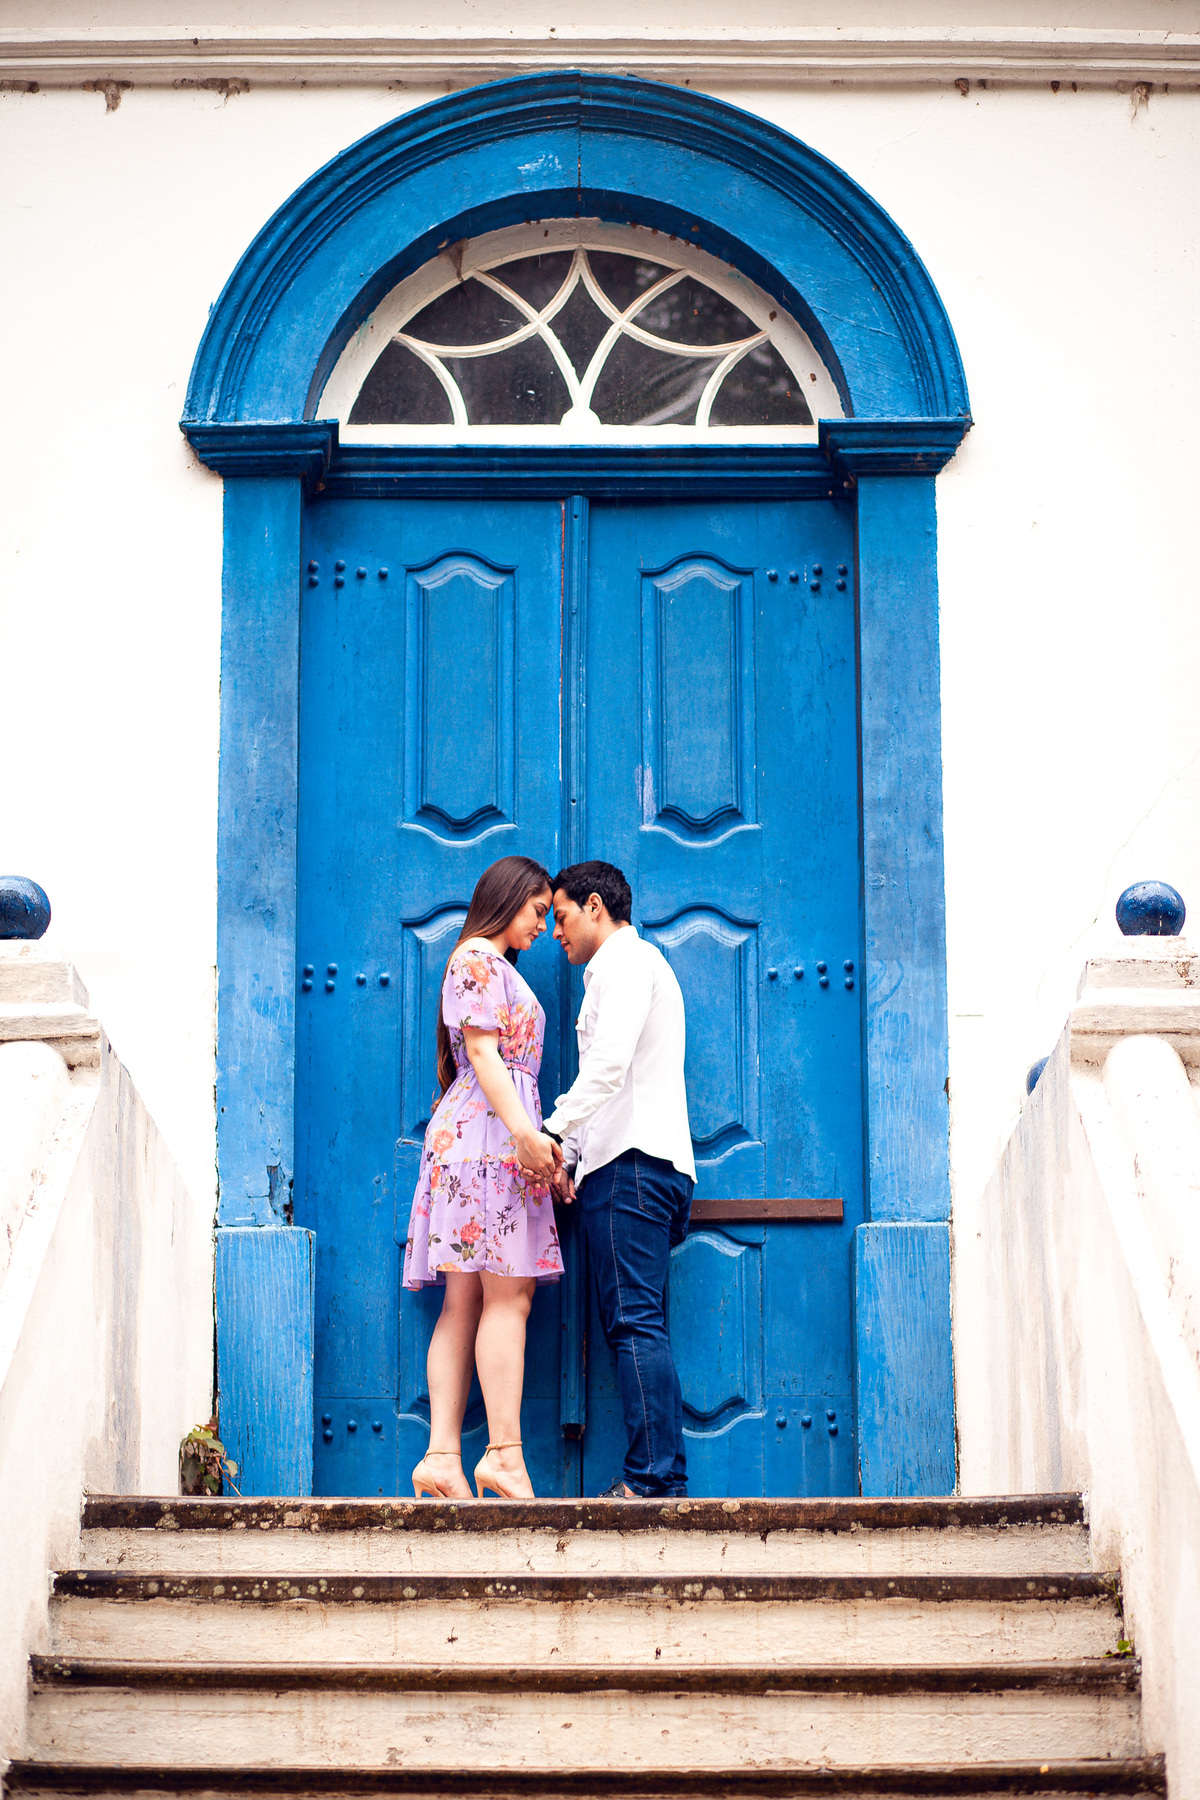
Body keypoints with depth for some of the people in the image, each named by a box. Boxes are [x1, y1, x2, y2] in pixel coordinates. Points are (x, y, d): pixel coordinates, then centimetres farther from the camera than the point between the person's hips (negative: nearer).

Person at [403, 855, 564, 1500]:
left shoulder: (487, 964, 27)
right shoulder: (479, 959, -3)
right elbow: (482, 1052, -14)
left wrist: (538, 1143, 22)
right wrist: (524, 1132, -23)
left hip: (469, 1135, 10)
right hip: (489, 1131, -10)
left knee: (464, 1304, 1)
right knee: (508, 1297, -14)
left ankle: (442, 1457, -6)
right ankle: (504, 1457, -18)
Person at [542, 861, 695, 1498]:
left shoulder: (626, 960, -1)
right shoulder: (633, 965, 30)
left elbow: (610, 1063, -18)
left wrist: (554, 1131, -21)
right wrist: (572, 1157, 18)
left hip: (633, 1161, -10)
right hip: (633, 1164, 10)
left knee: (635, 1322, -14)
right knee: (634, 1324, 5)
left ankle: (654, 1477, -19)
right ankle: (661, 1477, 1)